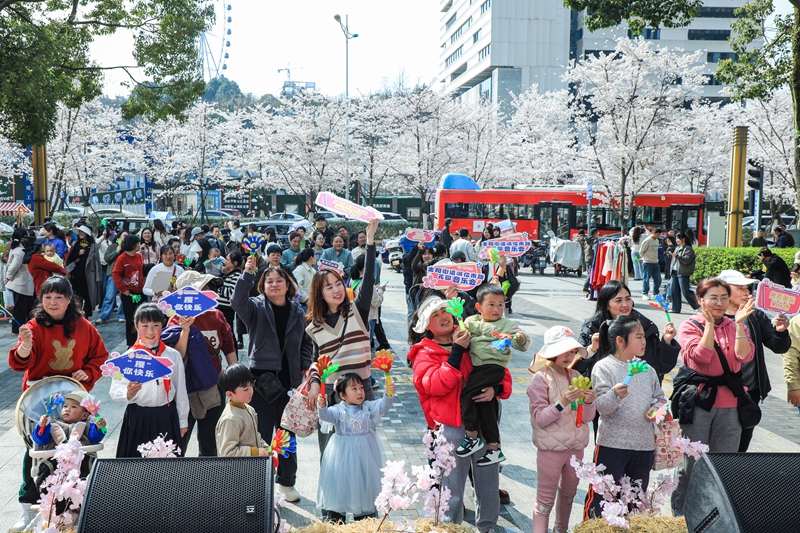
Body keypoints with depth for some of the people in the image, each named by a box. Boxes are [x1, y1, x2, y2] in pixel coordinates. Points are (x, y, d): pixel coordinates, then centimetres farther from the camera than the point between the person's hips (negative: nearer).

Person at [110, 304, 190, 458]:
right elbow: (115, 392, -7)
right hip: (138, 417, -2)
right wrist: (128, 394, -28)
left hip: (167, 417, 2)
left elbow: (181, 391, 9)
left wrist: (183, 421, 13)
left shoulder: (173, 355, 3)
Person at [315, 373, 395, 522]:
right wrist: (322, 406, -46)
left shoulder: (368, 407, -1)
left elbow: (382, 406, -13)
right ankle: (335, 521, 18)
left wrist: (388, 395, -32)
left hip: (364, 454, 3)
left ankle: (364, 519, 28)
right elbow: (326, 416, -25)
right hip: (343, 454, -3)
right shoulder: (338, 410, -9)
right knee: (340, 485, 4)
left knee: (364, 483, 12)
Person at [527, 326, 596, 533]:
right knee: (546, 498, 0)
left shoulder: (576, 377, 5)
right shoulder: (541, 379, -11)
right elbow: (539, 418, -17)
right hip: (551, 448, -6)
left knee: (568, 494, 19)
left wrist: (589, 402, -16)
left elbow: (587, 418, 4)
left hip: (576, 446, 6)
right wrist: (562, 403, -30)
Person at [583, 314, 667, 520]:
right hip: (612, 443, -6)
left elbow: (659, 397, 17)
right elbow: (601, 406, -15)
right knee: (603, 495, -3)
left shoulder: (647, 370, 10)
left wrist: (656, 408, -4)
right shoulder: (603, 367, -7)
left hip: (644, 444, 6)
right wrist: (614, 395, -35)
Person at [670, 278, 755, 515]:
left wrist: (739, 324, -12)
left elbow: (744, 356, -5)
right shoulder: (690, 326, 0)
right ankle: (681, 512, 18)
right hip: (699, 399, -4)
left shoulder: (734, 327, 11)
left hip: (729, 402, 4)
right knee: (693, 462, 2)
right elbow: (701, 356, -15)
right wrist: (709, 324, -15)